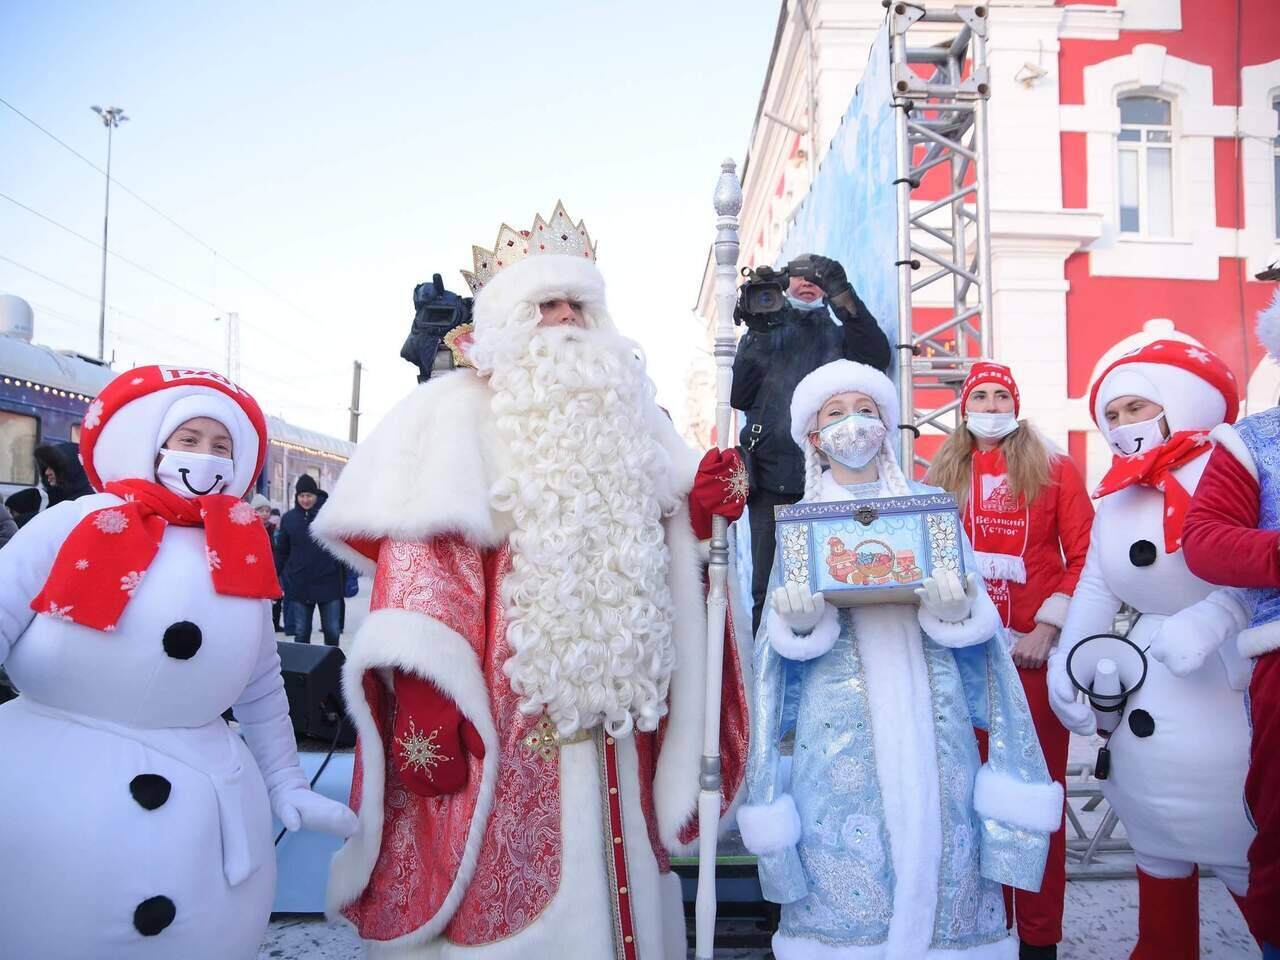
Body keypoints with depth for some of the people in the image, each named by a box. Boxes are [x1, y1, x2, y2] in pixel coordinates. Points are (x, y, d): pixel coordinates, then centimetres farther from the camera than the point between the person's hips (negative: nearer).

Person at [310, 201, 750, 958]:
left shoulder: (623, 411, 18)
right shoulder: (458, 413, -1)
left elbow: (655, 543, 23)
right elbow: (420, 563, -12)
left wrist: (701, 506, 0)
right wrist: (423, 702, -21)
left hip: (611, 711, 6)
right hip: (507, 713, -5)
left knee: (609, 881, 15)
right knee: (508, 894, 1)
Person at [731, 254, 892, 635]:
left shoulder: (842, 332, 18)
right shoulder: (764, 331, 20)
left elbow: (877, 358, -5)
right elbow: (738, 396, 6)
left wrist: (845, 297, -15)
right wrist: (757, 335, -5)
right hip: (772, 477, 0)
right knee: (768, 589, -3)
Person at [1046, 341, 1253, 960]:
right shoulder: (1117, 495, 10)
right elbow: (1094, 586, 8)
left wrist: (1207, 625, -31)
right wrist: (1068, 664, -1)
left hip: (1232, 689, -6)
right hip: (1145, 697, 6)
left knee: (1247, 858, -1)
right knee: (1156, 840, 17)